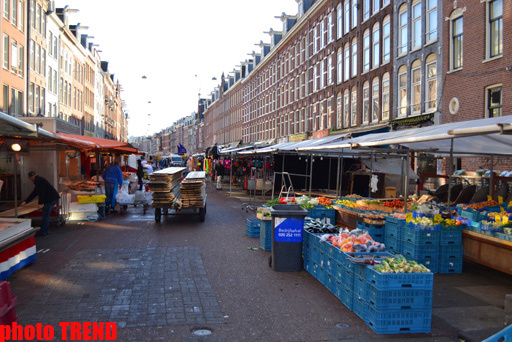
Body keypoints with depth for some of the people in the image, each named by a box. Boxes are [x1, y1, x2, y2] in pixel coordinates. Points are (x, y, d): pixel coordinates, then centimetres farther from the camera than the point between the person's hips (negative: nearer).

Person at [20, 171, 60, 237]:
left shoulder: (38, 180, -7)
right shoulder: (39, 180, 25)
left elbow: (41, 192, -16)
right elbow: (34, 193, 30)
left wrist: (41, 203, -14)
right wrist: (25, 202, 31)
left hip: (51, 199, -10)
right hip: (53, 198, 10)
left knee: (45, 215, -6)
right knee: (46, 215, 17)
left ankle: (43, 232, -3)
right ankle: (46, 230, 22)